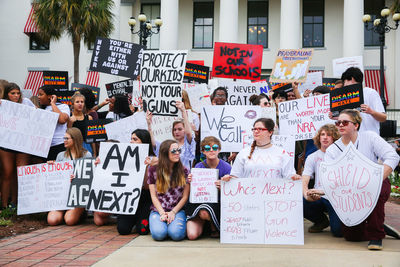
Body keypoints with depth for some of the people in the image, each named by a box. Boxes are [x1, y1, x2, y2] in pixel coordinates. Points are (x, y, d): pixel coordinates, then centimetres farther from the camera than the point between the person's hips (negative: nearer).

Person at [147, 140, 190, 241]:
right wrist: (162, 213, -11)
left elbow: (185, 196, 3)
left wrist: (173, 212, -9)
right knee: (159, 233, -28)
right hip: (158, 210, 0)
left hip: (177, 210, 0)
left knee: (176, 233, -29)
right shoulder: (153, 170, 2)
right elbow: (153, 196, 1)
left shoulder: (184, 171, 3)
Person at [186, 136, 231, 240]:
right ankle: (203, 223, 15)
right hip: (198, 202, 2)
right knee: (192, 235, -21)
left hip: (217, 201, -2)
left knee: (204, 213, -37)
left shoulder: (226, 167, -5)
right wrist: (190, 182, -13)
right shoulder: (198, 167, 2)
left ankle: (214, 227, -1)